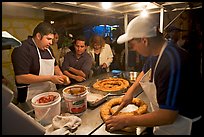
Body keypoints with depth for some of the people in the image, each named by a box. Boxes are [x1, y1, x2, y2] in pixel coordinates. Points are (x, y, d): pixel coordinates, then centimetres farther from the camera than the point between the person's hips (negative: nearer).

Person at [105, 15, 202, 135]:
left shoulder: (172, 63, -34)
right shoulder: (157, 53, -5)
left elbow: (167, 116, -32)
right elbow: (146, 72, 15)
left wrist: (127, 121, -24)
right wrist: (131, 90, 2)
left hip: (180, 127, -7)